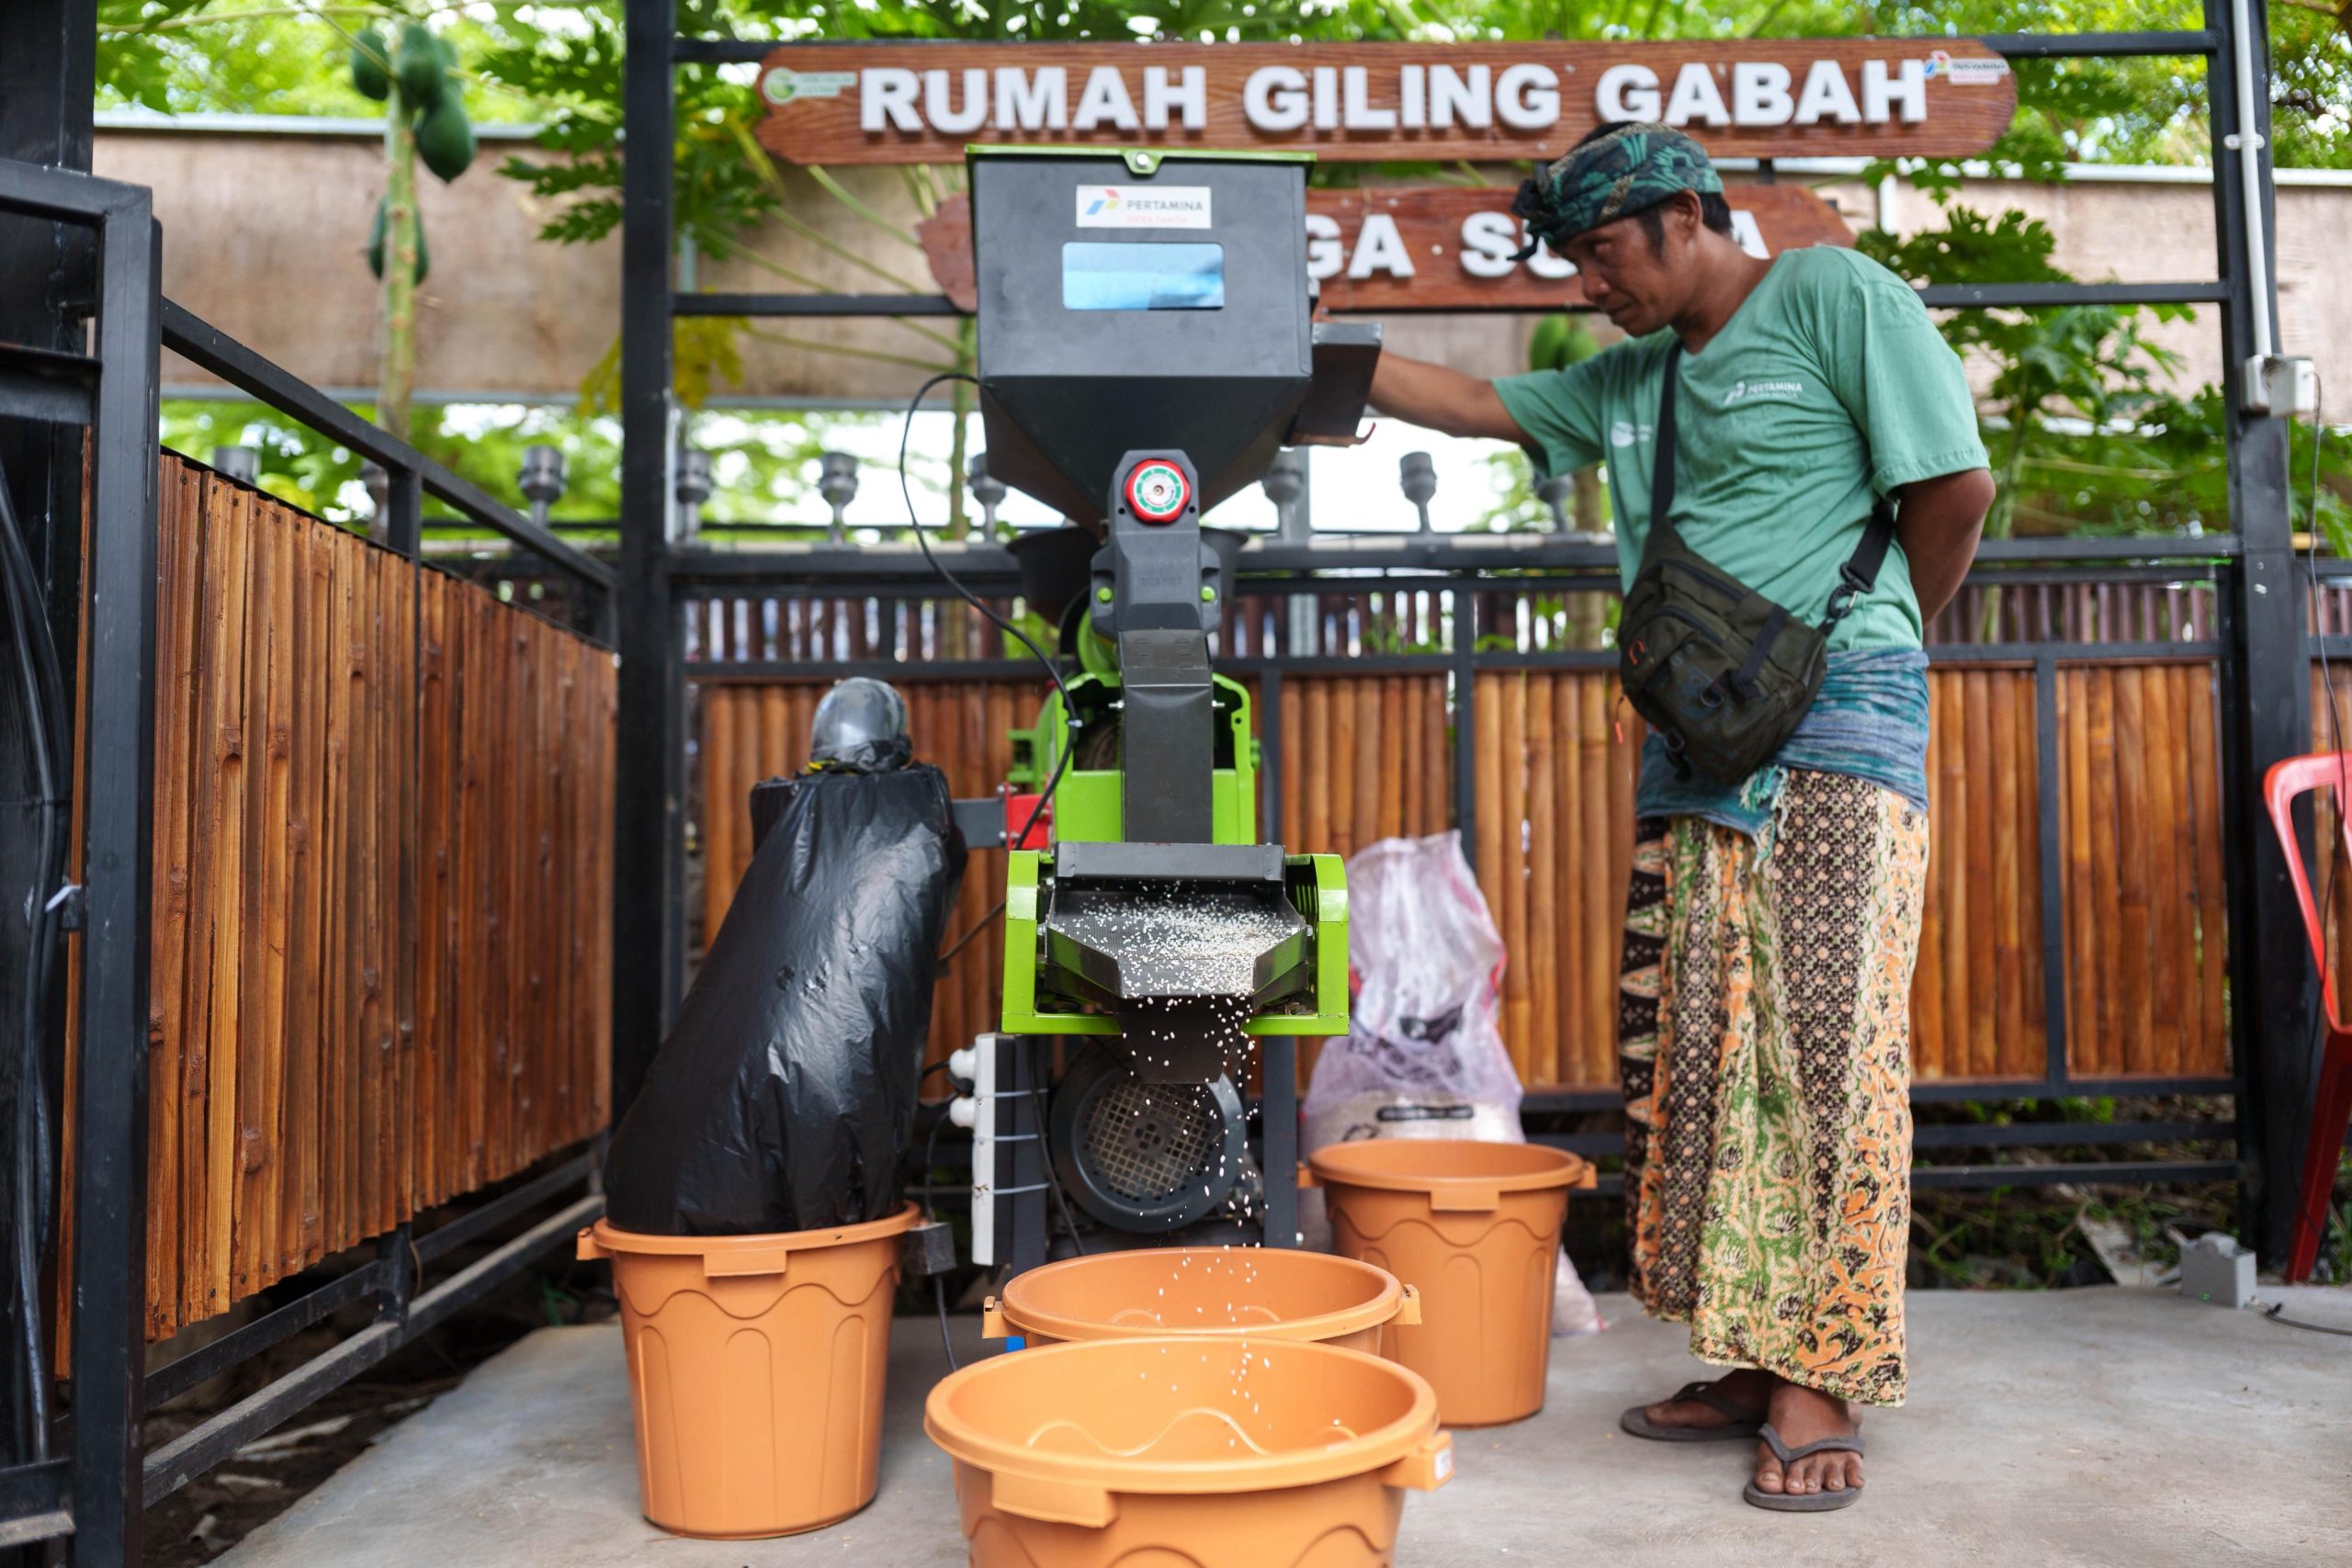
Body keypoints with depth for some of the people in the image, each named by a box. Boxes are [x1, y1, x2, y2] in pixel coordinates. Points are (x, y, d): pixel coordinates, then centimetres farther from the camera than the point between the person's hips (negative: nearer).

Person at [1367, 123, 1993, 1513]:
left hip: (1837, 721, -7)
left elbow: (1958, 486, -2)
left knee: (1829, 1040, -8)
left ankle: (1823, 1383, 0)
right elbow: (1472, 402, 26)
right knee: (1698, 1050, 4)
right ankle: (1752, 1364, 13)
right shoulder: (1628, 381, 21)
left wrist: (1877, 642, 9)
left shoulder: (1837, 295, 1)